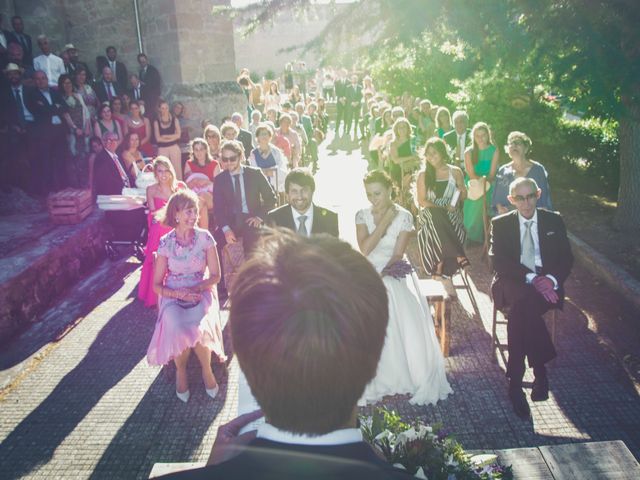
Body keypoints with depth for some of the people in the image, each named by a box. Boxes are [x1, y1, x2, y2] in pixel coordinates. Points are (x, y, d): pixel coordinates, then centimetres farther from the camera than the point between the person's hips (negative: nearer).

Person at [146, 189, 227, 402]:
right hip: (173, 298, 0)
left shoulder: (205, 238, -5)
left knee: (198, 329, -31)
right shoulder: (165, 243, -5)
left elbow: (215, 275, 0)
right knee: (179, 330, -31)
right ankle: (181, 370, -1)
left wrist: (194, 289, -17)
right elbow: (157, 285, -1)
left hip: (201, 295, 0)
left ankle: (206, 369, -1)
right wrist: (179, 293, -19)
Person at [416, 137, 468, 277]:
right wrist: (442, 208, -12)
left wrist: (462, 190, -9)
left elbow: (463, 197, 17)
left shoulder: (455, 172, 9)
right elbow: (422, 200, 1)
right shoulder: (423, 175, 7)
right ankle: (458, 256, -39)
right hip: (430, 215, 0)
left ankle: (440, 264, -36)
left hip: (452, 216, 0)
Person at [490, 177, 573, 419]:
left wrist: (551, 279, -14)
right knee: (524, 300, -36)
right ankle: (539, 370, -28)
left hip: (546, 283, 0)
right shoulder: (500, 224, 8)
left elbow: (566, 259, 7)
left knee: (520, 308, -34)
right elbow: (499, 261, -4)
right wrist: (531, 278, -17)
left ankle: (515, 381, -25)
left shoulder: (554, 221, 12)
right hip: (513, 284, 0)